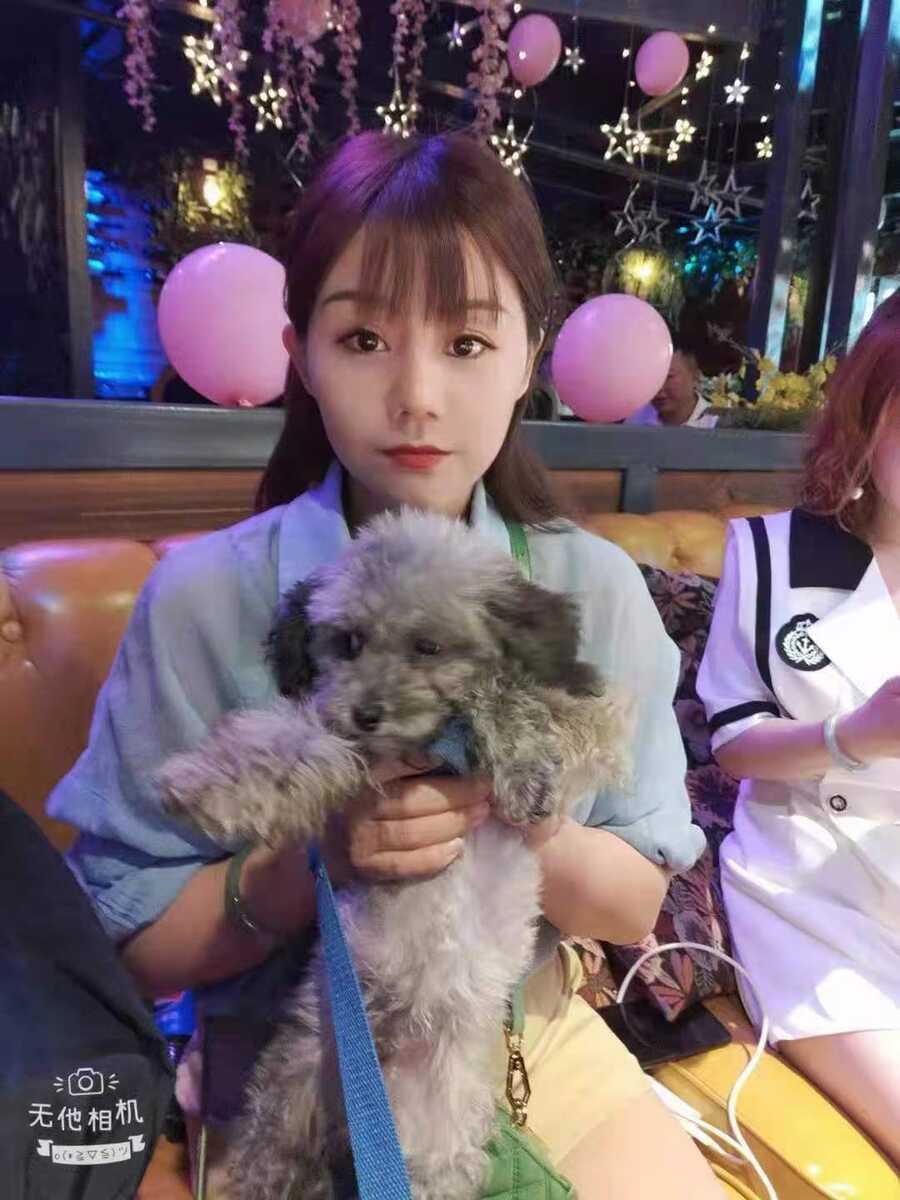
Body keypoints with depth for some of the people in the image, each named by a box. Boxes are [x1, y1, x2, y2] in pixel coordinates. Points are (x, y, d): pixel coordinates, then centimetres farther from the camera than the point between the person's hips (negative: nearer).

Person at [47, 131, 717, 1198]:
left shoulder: (598, 591, -10)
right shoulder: (204, 599, -17)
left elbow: (637, 907, -4)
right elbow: (126, 938, -9)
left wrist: (531, 820, -25)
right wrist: (314, 862, -27)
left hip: (534, 1038, 2)